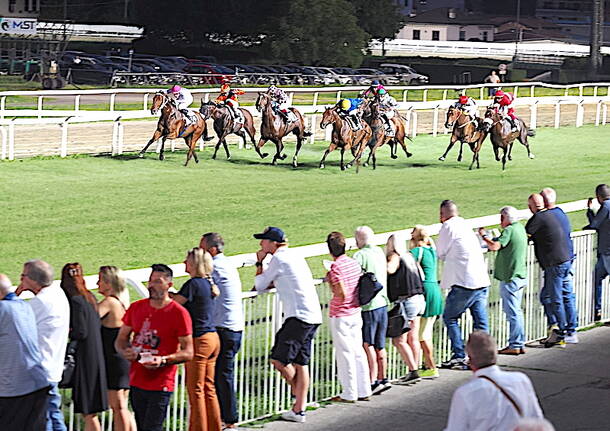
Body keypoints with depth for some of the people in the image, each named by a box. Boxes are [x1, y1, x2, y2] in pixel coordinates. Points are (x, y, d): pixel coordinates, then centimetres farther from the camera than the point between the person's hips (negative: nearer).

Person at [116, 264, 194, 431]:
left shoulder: (179, 313, -7)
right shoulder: (136, 308, 8)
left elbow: (188, 353, -7)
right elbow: (121, 340, 16)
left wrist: (163, 360, -22)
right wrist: (125, 352, -7)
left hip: (160, 385, -6)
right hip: (136, 383, 6)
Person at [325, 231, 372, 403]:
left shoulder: (336, 267, -18)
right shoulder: (354, 263, 5)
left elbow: (342, 294, -23)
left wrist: (330, 283, -7)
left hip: (339, 315, -7)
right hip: (356, 312, 7)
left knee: (344, 354, 0)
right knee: (358, 351, 12)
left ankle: (349, 394, 5)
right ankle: (364, 391, 17)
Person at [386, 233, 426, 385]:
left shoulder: (395, 257, -9)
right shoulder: (409, 257, 13)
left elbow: (390, 270, -31)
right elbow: (422, 276, 18)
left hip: (405, 302, -8)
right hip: (418, 298, 8)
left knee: (399, 340, -4)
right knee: (413, 339, 11)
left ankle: (413, 372, -8)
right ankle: (414, 371, 14)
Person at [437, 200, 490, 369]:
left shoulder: (448, 227, -5)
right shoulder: (465, 225, 17)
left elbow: (440, 254, 1)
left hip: (464, 283, -7)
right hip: (482, 281, 7)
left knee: (450, 317, 5)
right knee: (480, 321, 8)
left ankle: (459, 356, 1)